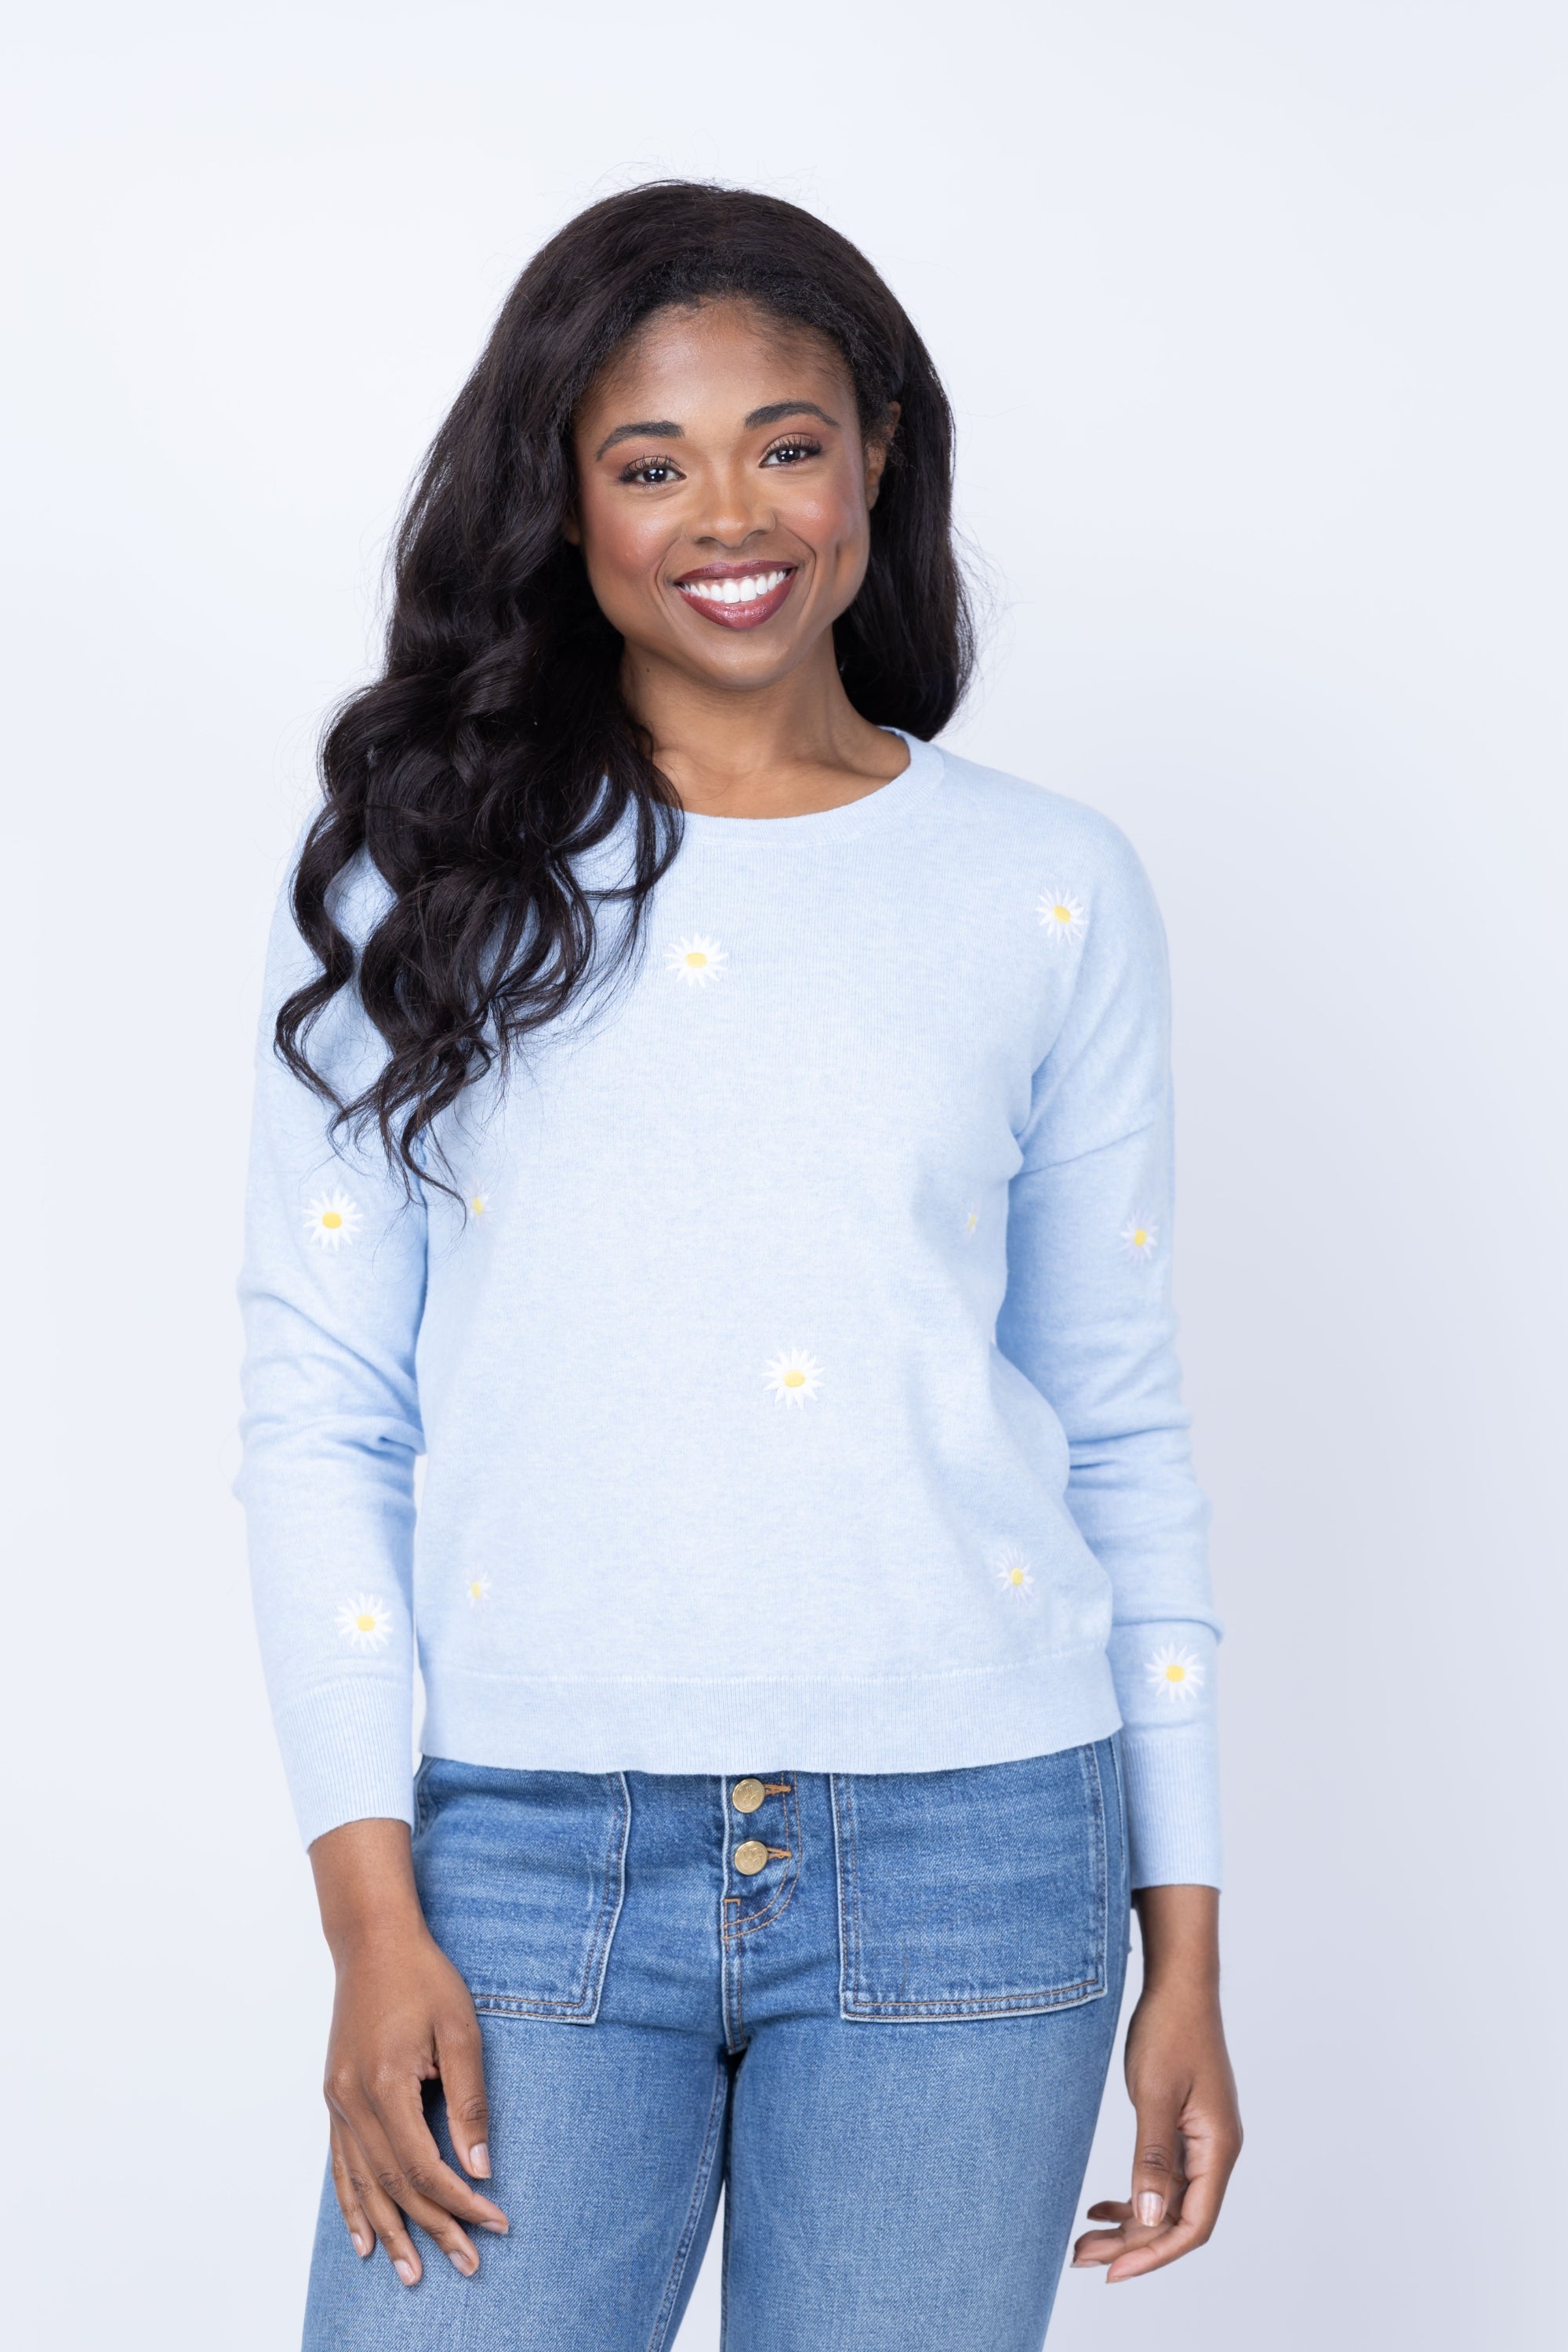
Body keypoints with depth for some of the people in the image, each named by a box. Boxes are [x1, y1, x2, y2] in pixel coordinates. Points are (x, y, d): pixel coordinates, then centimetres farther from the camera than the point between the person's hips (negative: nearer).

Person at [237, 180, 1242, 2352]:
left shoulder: (1051, 892, 7)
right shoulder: (418, 873, 4)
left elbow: (1122, 1431, 10)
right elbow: (318, 1406, 3)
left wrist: (1184, 1945, 8)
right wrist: (372, 1909, -5)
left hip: (962, 1858, 1)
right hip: (530, 1851, 0)